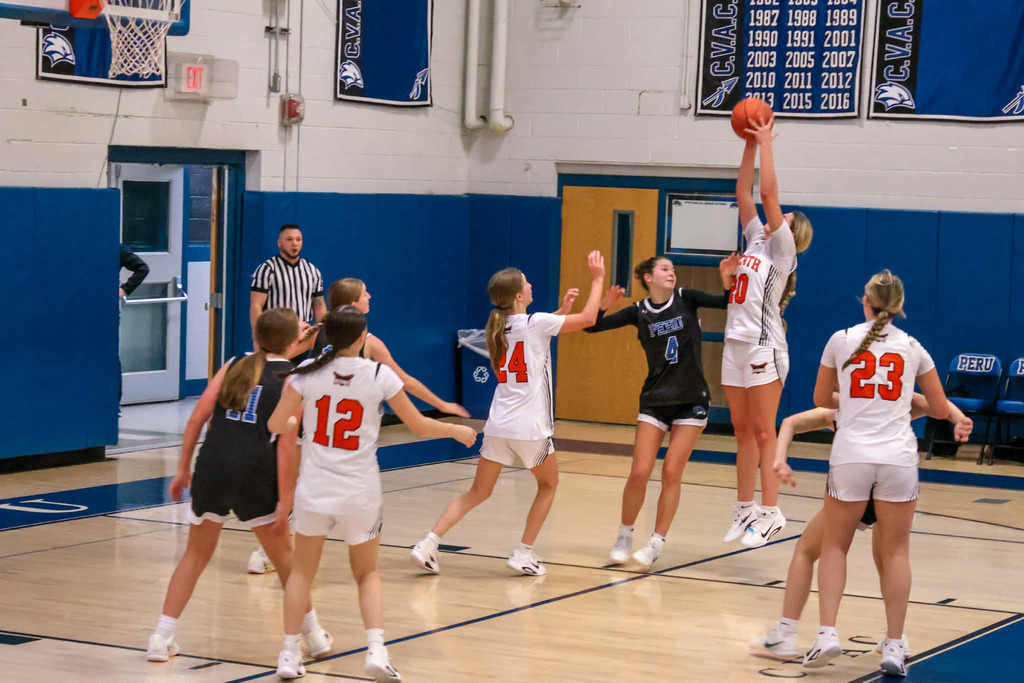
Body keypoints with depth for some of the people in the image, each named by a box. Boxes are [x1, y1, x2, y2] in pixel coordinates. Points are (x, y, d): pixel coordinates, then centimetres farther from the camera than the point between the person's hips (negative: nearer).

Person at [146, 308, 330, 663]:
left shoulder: (235, 364, 13)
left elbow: (197, 417, 6)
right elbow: (286, 443, -7)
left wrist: (184, 469, 13)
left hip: (211, 466, 3)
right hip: (254, 476, -3)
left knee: (196, 554, 18)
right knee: (283, 552, 18)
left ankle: (162, 638, 11)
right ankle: (313, 634, 26)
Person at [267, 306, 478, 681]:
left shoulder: (307, 372, -7)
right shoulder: (379, 375, -8)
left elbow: (275, 425, -3)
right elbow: (420, 426, -1)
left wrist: (294, 420, 21)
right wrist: (458, 430, 18)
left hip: (314, 491, 0)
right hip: (359, 495, 0)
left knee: (302, 571, 19)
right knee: (367, 573, 17)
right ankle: (376, 649, -1)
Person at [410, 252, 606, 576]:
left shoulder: (499, 327, 10)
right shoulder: (536, 323, -11)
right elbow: (588, 318, -5)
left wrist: (560, 310, 31)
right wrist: (597, 278, 4)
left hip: (498, 424, 6)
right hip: (530, 427, -6)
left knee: (478, 492, 13)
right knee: (548, 485, 19)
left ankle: (428, 544, -1)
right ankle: (523, 553, 14)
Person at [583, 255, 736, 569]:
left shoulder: (686, 299, -2)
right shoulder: (638, 312, 0)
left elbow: (727, 303, -7)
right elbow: (591, 327, -4)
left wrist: (728, 281, -24)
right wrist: (603, 305, -21)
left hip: (691, 401, -1)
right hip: (655, 400, 1)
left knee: (671, 473, -5)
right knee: (639, 473, -5)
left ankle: (656, 544, 5)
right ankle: (624, 537, 14)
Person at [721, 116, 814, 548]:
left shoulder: (782, 248, -2)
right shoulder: (757, 241, 16)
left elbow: (768, 194, -10)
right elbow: (744, 193, 15)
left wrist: (766, 146, -5)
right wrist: (750, 145, 10)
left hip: (764, 346, -8)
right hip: (736, 345, 8)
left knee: (762, 433, -7)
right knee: (743, 432, 9)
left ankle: (770, 514, -6)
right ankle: (745, 510, 13)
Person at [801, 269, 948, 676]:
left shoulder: (841, 341, 5)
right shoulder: (913, 349, 7)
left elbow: (821, 401, 16)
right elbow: (940, 410, 15)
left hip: (850, 456, 0)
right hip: (898, 457, 1)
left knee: (834, 545, 14)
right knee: (895, 552, 9)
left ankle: (827, 633, 0)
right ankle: (894, 647, 8)